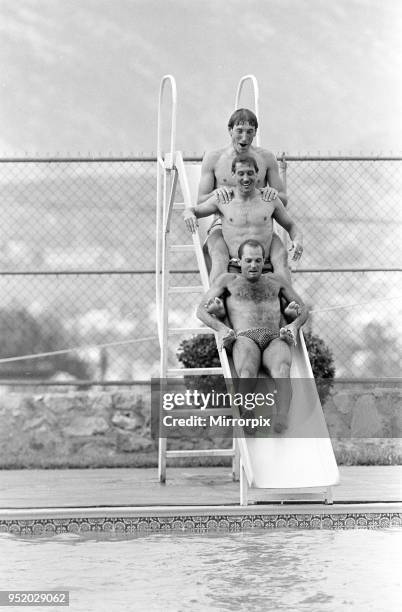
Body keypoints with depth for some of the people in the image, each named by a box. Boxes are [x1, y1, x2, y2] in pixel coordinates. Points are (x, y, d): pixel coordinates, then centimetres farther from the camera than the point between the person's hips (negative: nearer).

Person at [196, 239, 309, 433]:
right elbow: (201, 310, 15)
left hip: (275, 340, 1)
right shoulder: (228, 279, 26)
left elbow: (303, 310, 29)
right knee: (247, 372, -39)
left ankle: (282, 418, -58)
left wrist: (294, 326, 3)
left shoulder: (275, 280, 32)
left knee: (281, 368, -38)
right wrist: (221, 328, -7)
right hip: (245, 339, -1)